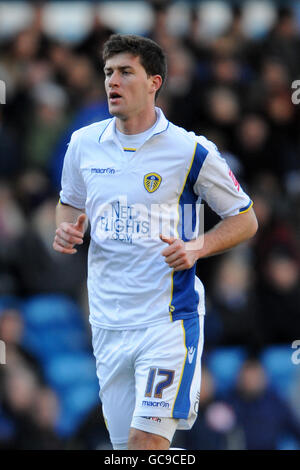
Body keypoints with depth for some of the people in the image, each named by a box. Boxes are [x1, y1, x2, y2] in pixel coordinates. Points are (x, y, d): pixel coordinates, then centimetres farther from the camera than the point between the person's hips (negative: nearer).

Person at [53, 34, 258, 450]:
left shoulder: (190, 151, -7)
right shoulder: (83, 143, 5)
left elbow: (245, 219, 2)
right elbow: (70, 203, 23)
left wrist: (196, 248, -15)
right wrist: (67, 229, 0)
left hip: (169, 319, -5)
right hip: (107, 321, 5)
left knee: (146, 439, -17)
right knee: (124, 443, 6)